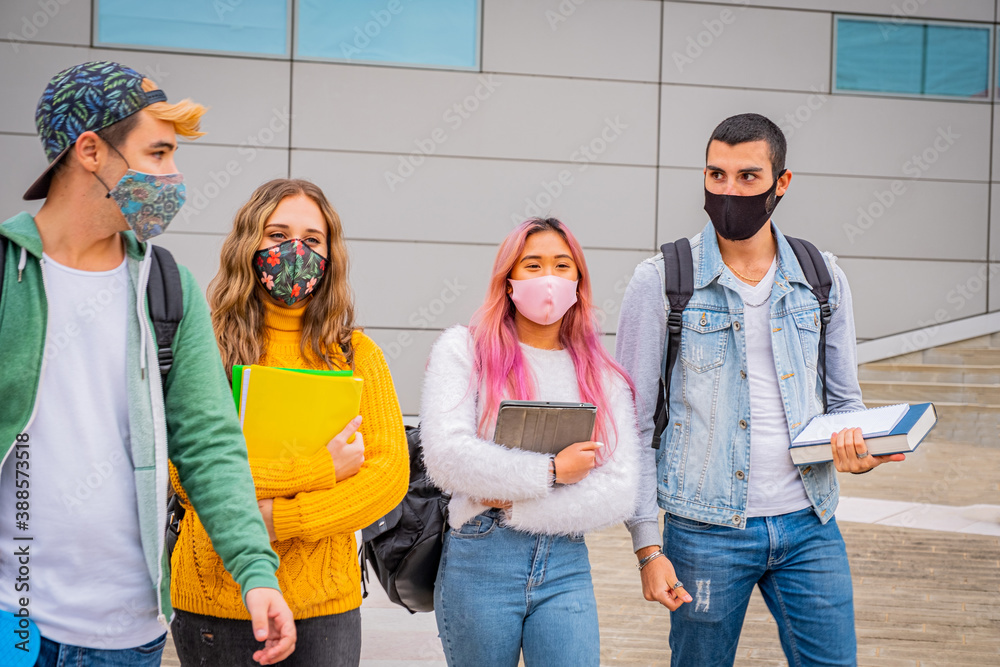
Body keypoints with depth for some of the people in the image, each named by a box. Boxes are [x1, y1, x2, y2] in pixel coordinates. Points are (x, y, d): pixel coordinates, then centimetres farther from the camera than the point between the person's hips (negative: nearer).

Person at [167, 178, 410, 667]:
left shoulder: (355, 353, 5)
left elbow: (391, 472, -4)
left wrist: (281, 518, -15)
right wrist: (320, 469, -16)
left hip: (326, 604, 2)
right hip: (216, 598, -2)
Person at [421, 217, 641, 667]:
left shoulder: (604, 376, 9)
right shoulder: (464, 349, 2)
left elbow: (621, 491, -1)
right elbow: (445, 455, -13)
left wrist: (516, 504, -10)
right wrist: (549, 473, -9)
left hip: (566, 568, 2)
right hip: (479, 562, -2)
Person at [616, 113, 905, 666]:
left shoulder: (822, 278, 6)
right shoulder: (660, 282, -3)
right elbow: (633, 423, -2)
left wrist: (855, 447, -7)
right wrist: (647, 546, -8)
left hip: (809, 526, 3)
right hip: (706, 532, -2)